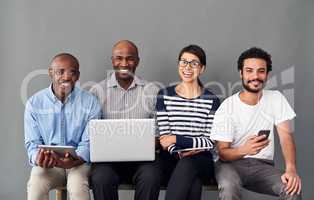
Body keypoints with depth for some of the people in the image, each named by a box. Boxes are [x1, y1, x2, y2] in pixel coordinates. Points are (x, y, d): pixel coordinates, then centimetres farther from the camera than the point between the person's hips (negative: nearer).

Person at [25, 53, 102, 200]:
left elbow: (88, 144, -5)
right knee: (35, 186, -30)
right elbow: (32, 143, 1)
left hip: (79, 162, -1)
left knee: (78, 186, -33)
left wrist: (74, 161, -28)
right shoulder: (34, 103, 1)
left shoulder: (90, 103, -3)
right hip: (46, 165, 1)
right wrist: (38, 159, -23)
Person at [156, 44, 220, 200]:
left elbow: (210, 142, 0)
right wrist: (179, 153, -19)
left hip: (201, 160, 0)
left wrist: (177, 139, -12)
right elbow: (164, 137, 1)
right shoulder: (165, 95, 8)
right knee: (192, 181, -34)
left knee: (188, 164, -36)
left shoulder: (211, 100, 7)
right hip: (172, 159, 0)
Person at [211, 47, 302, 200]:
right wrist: (244, 150, -33)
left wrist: (291, 169, -25)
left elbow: (286, 135, -6)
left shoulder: (276, 98, 1)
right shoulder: (227, 107, -8)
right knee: (229, 186, -37)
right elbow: (223, 153, -10)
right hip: (232, 163, -3)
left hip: (263, 165, 3)